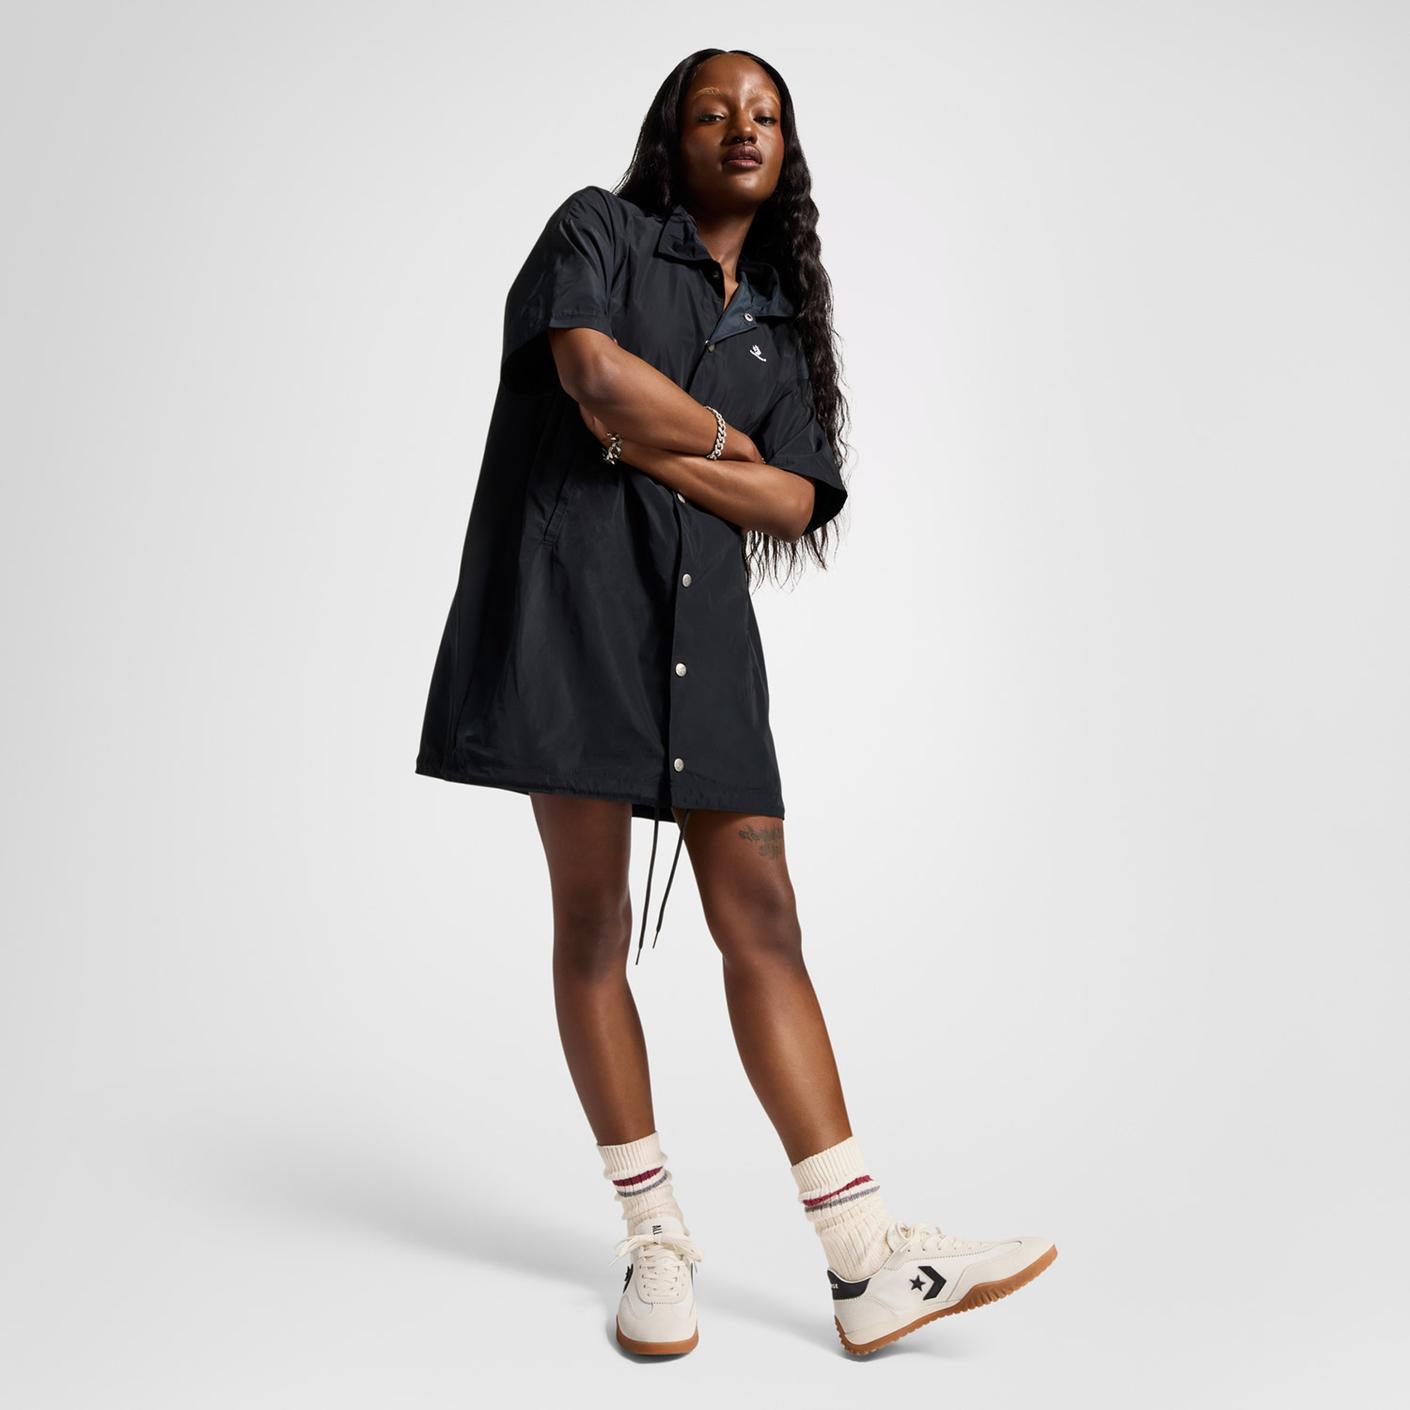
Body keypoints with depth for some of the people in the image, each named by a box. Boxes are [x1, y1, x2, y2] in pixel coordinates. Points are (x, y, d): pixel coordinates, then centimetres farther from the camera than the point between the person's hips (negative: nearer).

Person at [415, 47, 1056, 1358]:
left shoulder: (783, 325, 21)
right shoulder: (598, 226, 10)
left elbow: (795, 503, 6)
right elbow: (592, 368, -12)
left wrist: (650, 443, -6)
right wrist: (723, 436, 2)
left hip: (702, 614, 4)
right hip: (573, 591, -4)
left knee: (763, 922, -1)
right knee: (592, 917, -1)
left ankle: (866, 1264, 2)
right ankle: (656, 1238, 13)